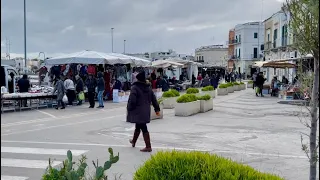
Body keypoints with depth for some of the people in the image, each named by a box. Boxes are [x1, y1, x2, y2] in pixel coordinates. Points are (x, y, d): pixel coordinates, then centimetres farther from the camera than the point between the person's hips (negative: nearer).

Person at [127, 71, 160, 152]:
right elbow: (154, 100, 14)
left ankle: (148, 147, -1)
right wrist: (157, 109, 22)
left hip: (138, 112, -7)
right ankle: (133, 141, 38)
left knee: (143, 128, -4)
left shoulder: (135, 88, -12)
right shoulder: (148, 89, 10)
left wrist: (129, 109, -6)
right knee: (138, 126, 21)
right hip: (145, 112, 7)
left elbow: (132, 100, -19)